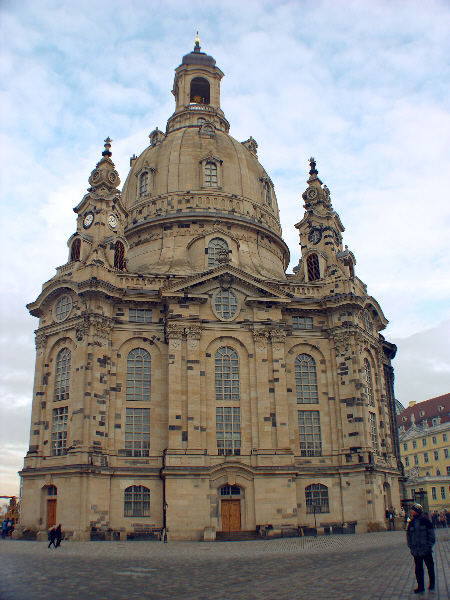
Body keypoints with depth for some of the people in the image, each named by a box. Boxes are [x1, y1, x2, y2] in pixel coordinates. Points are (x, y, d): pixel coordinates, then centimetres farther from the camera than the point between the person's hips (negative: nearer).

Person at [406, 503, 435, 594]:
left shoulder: (425, 521, -5)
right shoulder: (411, 523, 7)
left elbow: (431, 534, -1)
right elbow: (408, 535, 14)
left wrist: (430, 545, -7)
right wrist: (410, 546, 8)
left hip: (426, 549, -3)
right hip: (416, 550, 3)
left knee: (430, 567, 9)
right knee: (418, 569, 6)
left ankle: (432, 584, 25)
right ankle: (420, 586, 14)